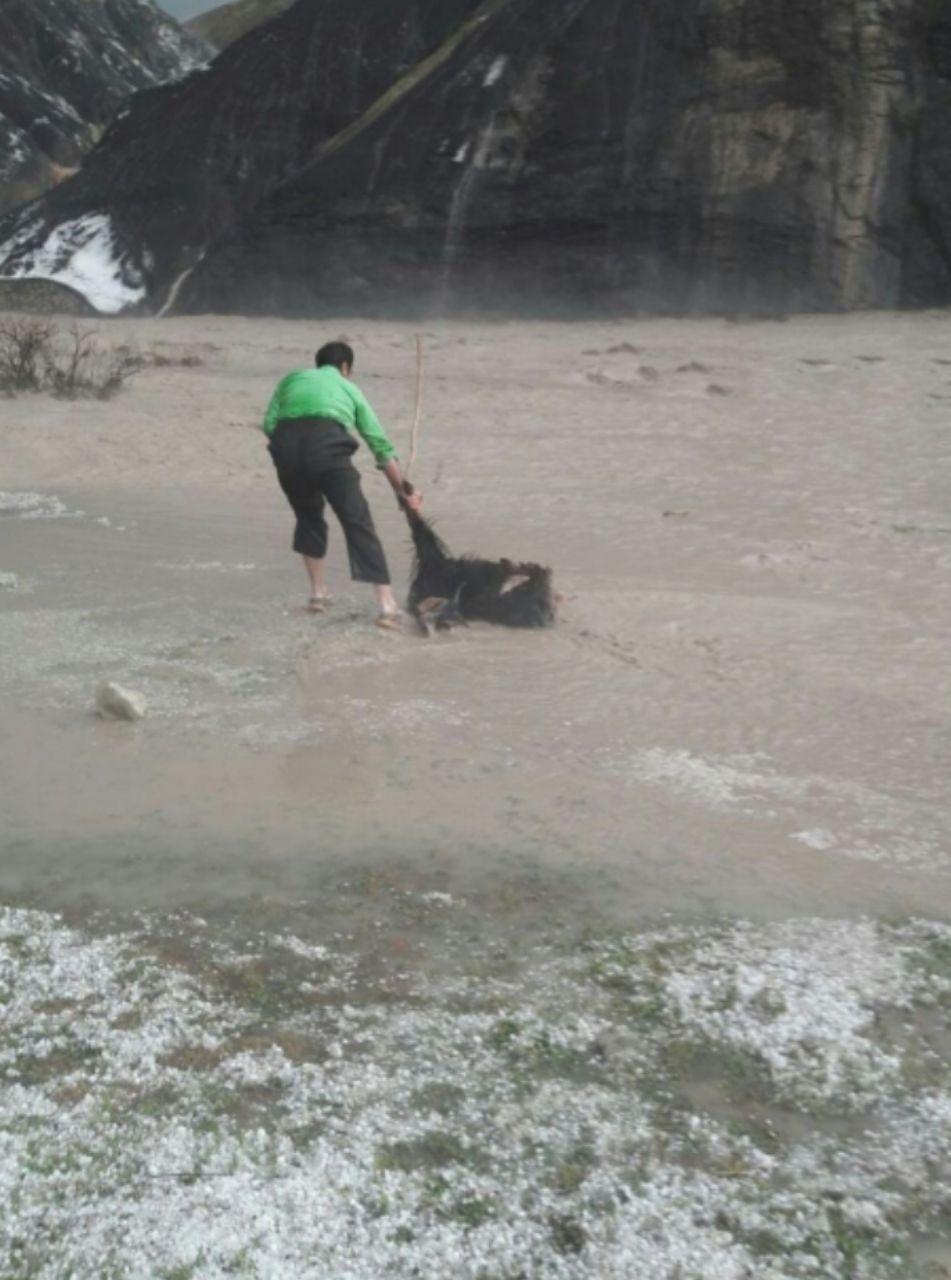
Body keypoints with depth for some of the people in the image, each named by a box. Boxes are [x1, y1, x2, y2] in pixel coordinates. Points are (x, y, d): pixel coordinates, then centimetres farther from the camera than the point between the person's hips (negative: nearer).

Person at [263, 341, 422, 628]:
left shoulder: (292, 378, 32)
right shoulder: (349, 388, 30)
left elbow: (269, 423, 16)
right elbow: (380, 444, 27)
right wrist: (403, 491, 30)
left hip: (286, 444, 3)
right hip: (327, 445, -2)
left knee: (308, 517, 27)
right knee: (358, 522, -3)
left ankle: (318, 592, 29)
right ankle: (387, 605, -13)